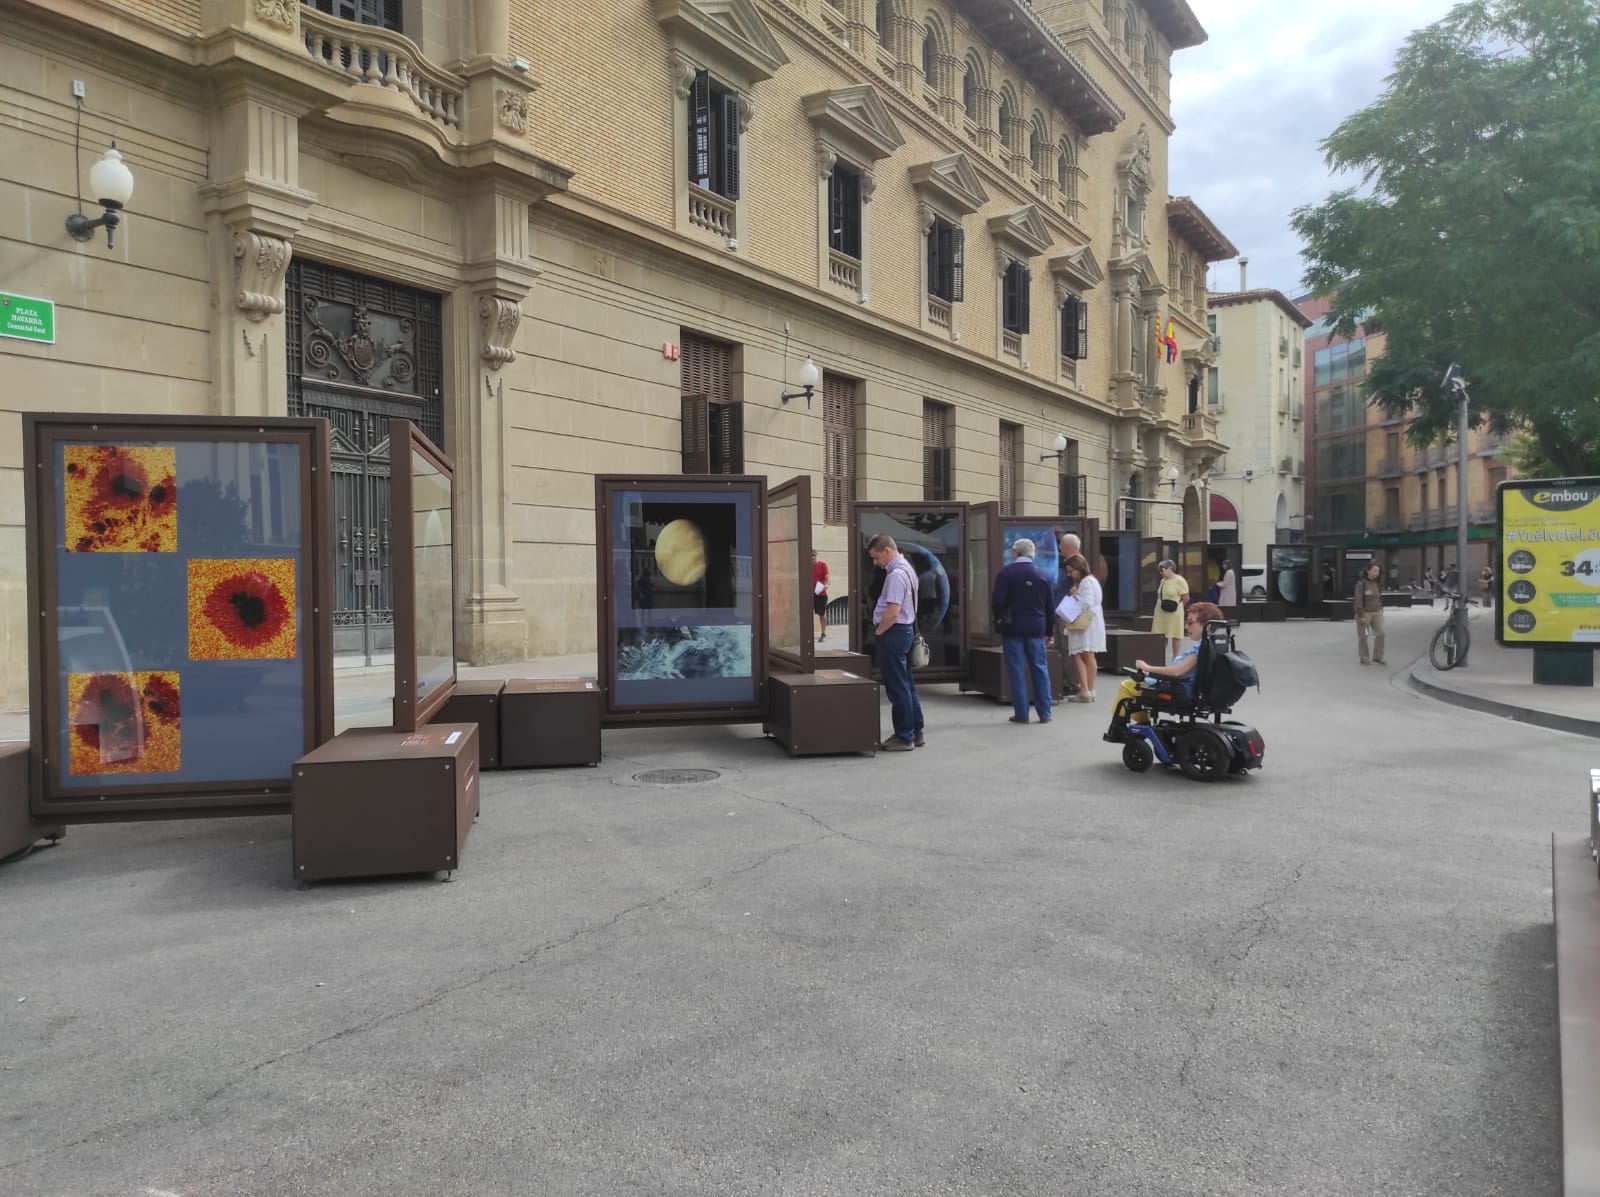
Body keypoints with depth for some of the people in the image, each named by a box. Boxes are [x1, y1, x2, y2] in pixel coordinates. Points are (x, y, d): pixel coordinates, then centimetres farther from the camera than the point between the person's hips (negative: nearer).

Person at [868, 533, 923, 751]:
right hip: (905, 629, 10)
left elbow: (892, 613, -25)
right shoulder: (906, 569, 13)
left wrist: (878, 632, -11)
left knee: (897, 687, -3)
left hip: (893, 633, -10)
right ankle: (915, 732, 23)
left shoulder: (896, 575, -19)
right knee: (906, 684, 15)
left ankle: (904, 737, 4)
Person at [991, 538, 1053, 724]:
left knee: (1016, 670, 2)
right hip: (1036, 629, 3)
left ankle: (1021, 713, 4)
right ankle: (1044, 713, 10)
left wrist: (999, 619, 6)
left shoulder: (1006, 572, -7)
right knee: (1039, 669, 9)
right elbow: (1049, 606, 10)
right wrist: (1049, 630, 17)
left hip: (1012, 628, -3)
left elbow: (997, 601, -13)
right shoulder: (1042, 574, 6)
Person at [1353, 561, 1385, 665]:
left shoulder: (1377, 584, 9)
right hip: (1364, 613, -6)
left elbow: (1379, 598, 17)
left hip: (1376, 613, 6)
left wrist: (1381, 611, 14)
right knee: (1363, 637, 2)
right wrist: (1361, 615, -19)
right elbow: (1358, 600, -15)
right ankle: (1364, 659, 13)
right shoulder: (1361, 583, -11)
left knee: (1380, 634, -3)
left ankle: (1377, 658, 6)